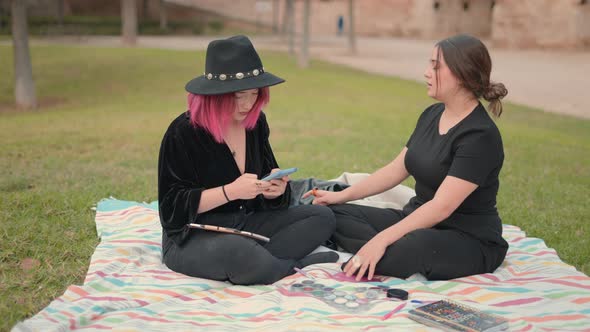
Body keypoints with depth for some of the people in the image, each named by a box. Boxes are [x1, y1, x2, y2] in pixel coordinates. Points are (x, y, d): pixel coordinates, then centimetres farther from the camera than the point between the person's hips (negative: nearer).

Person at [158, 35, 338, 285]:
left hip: (246, 225, 7)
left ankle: (260, 263, -20)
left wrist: (275, 189, -10)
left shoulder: (255, 123, 5)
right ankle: (295, 266, -12)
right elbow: (173, 204, -16)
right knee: (238, 254, -40)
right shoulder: (183, 132, -14)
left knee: (322, 217, -5)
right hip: (192, 237, -6)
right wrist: (230, 192, -26)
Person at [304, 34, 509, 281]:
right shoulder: (432, 115, 6)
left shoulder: (481, 136, -20)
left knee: (398, 256, -41)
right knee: (334, 214, -7)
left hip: (469, 241, -9)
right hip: (418, 221, 9)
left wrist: (382, 239, -31)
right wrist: (342, 196, 5)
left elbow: (441, 207, -27)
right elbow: (396, 169, 11)